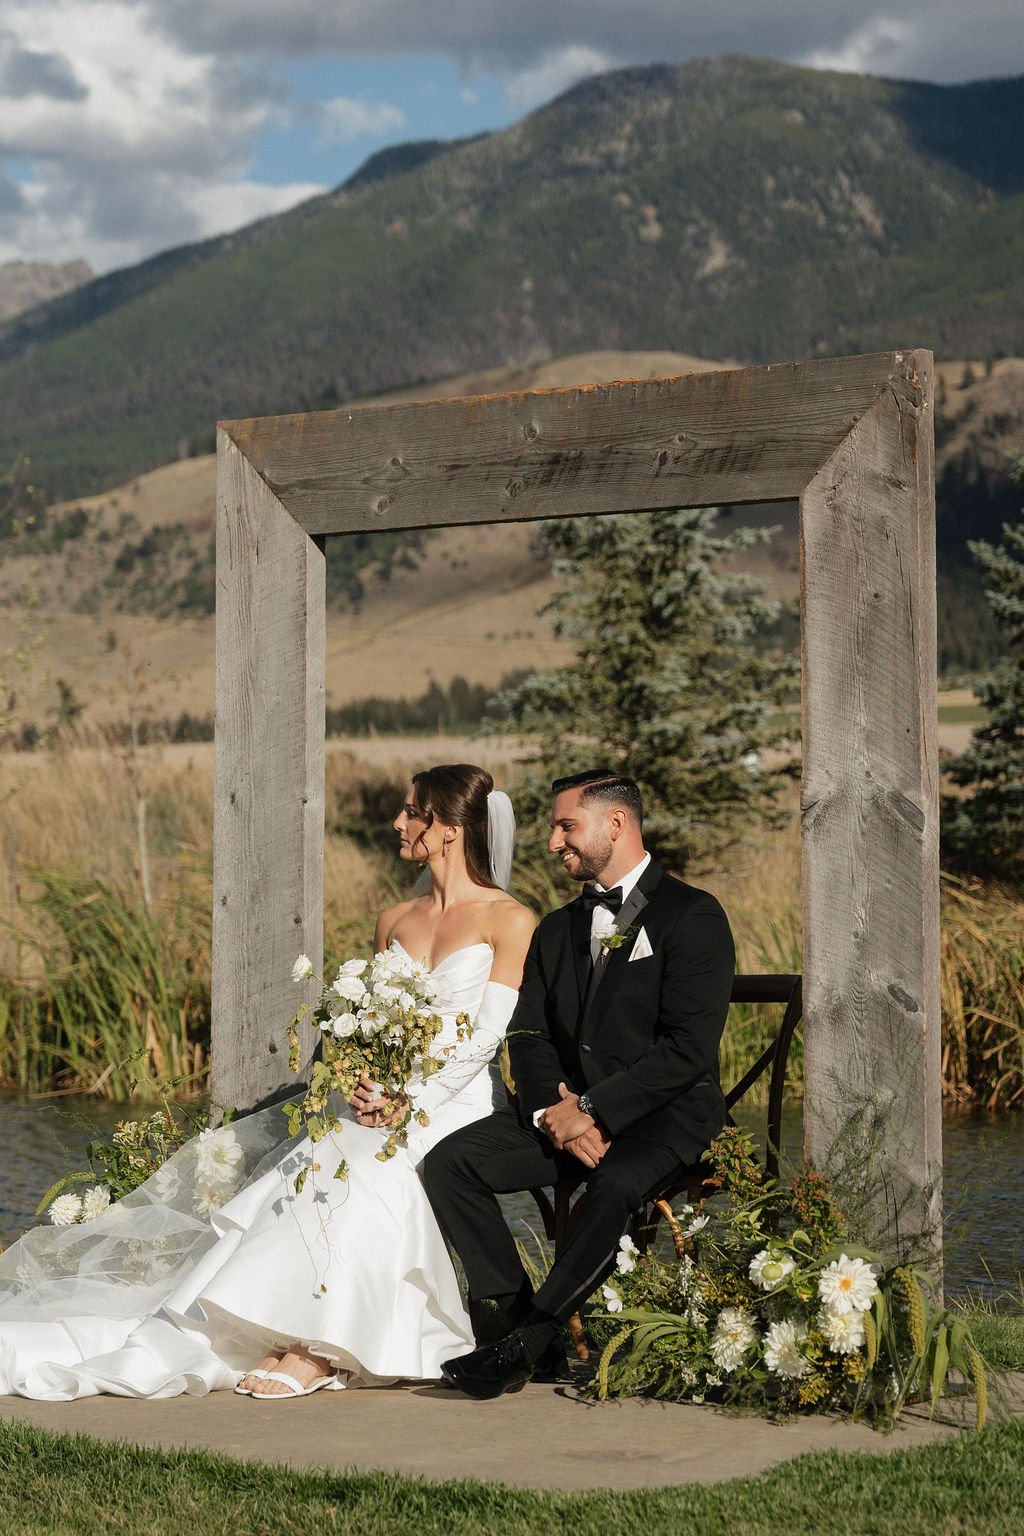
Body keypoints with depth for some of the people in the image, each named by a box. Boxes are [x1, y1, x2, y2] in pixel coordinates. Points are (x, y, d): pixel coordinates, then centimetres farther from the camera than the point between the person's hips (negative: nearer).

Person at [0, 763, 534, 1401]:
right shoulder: (395, 920, 16)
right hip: (382, 1095, 6)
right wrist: (363, 1084, -9)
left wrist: (411, 1103, -19)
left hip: (456, 1103, -6)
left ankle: (320, 1348, -30)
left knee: (364, 1171, -33)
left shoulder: (510, 921, -2)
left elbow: (486, 1034, -10)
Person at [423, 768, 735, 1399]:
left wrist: (593, 1109, -19)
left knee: (617, 1183, -38)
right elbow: (528, 1036, 9)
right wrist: (554, 1110, -12)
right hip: (564, 1112, 6)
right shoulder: (557, 931, 19)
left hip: (665, 1112, -6)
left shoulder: (693, 915, -4)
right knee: (449, 1160, -16)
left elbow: (688, 1046, -15)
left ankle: (527, 1343, -23)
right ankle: (521, 1319, -14)